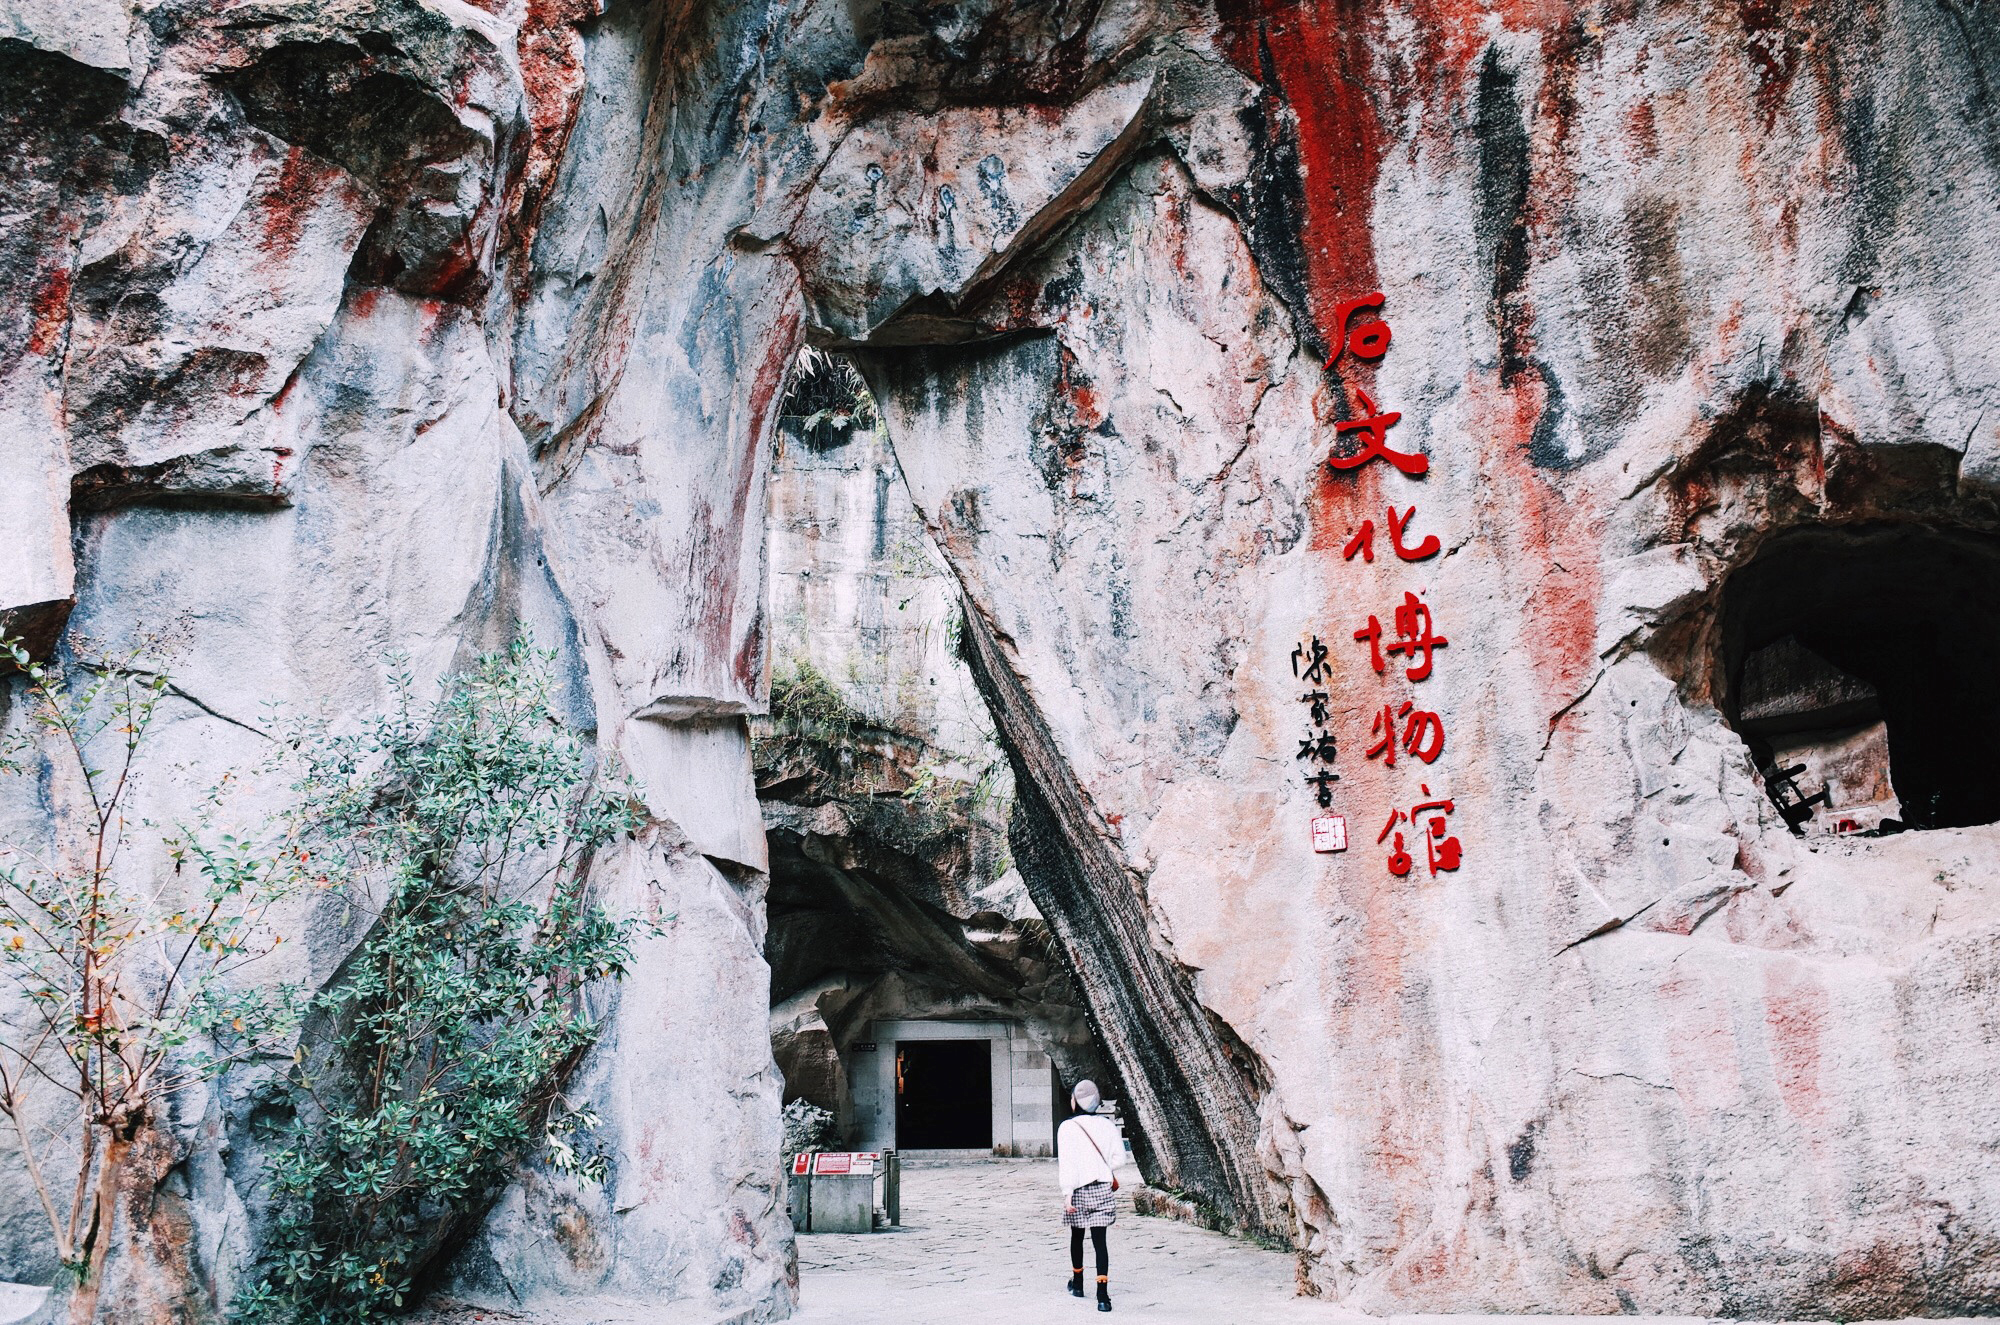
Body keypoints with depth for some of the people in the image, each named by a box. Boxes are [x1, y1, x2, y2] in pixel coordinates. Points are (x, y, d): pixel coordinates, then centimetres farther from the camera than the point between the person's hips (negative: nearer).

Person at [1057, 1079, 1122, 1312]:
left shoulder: (1067, 1127, -10)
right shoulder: (1108, 1125, 0)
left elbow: (1067, 1162, -14)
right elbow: (1119, 1156, 2)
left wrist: (1067, 1193, -14)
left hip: (1079, 1190, -2)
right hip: (1103, 1189, 2)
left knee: (1077, 1237, 19)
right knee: (1099, 1240, 0)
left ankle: (1077, 1283, 36)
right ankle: (1102, 1294, -10)